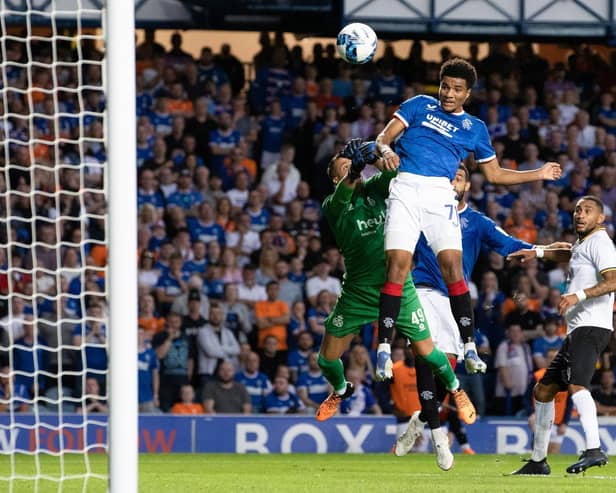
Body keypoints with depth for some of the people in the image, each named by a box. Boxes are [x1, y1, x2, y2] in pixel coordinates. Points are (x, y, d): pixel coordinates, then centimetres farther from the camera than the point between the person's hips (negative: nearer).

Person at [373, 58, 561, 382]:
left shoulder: (475, 128, 20)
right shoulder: (419, 105, 16)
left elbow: (494, 174, 28)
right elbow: (384, 137, 9)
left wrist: (539, 174, 24)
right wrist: (386, 151, -14)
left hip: (439, 194, 2)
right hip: (405, 188, -1)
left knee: (452, 264, -13)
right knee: (397, 264, -14)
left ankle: (469, 347, -7)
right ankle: (384, 348, -11)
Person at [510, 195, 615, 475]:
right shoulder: (582, 245, 23)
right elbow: (569, 255, 49)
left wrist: (579, 295, -30)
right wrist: (536, 253, 38)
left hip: (591, 327, -11)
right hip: (576, 330, 11)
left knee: (576, 383, -31)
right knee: (543, 391, 16)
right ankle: (538, 460, 25)